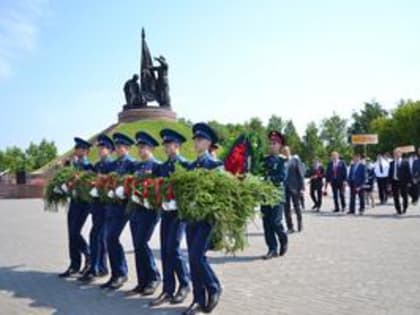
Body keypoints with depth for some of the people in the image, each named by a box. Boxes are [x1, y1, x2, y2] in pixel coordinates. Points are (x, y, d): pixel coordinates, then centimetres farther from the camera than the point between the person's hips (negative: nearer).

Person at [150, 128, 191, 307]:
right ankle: (168, 289, 12)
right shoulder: (163, 166, 14)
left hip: (179, 211, -7)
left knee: (173, 248, -10)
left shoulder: (185, 164, -6)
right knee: (164, 250, 5)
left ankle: (185, 285, 9)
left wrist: (175, 201, -23)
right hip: (165, 211, 7)